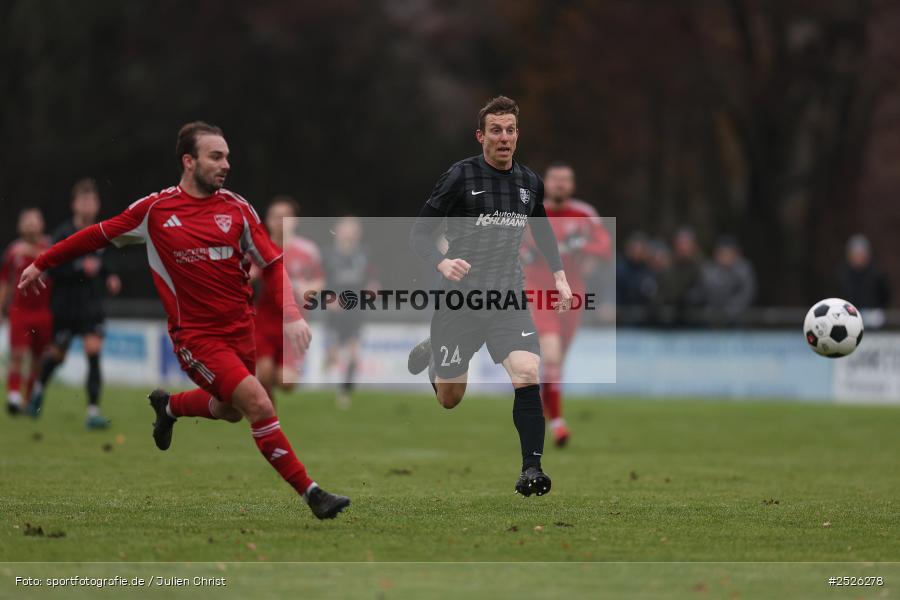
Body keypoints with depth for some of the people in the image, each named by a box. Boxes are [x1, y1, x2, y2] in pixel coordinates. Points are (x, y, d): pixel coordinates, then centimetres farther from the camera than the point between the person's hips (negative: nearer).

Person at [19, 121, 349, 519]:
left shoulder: (237, 209, 0)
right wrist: (42, 263, 14)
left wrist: (291, 315, -13)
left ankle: (168, 406, 51)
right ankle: (311, 493, -12)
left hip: (240, 330, 5)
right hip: (196, 334, -5)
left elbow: (272, 263, 2)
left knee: (229, 410, 20)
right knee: (259, 404, -18)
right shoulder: (154, 210, -6)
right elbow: (97, 236, 7)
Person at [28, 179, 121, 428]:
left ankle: (93, 412, -14)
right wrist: (80, 267, -27)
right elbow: (53, 270, -17)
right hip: (65, 307, -3)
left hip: (92, 307, 3)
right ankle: (38, 388, 44)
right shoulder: (63, 235, -11)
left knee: (94, 351, -14)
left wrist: (109, 278, 5)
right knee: (57, 355, 11)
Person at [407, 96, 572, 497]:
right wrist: (442, 263, -28)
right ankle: (432, 356, 46)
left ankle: (531, 469, -15)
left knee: (528, 377, -22)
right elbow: (419, 233, -9)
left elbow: (543, 231, 25)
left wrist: (560, 277, 18)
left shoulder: (530, 182, 5)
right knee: (449, 399, 10)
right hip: (460, 299, -3)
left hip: (508, 298, 3)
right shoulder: (460, 177, -10)